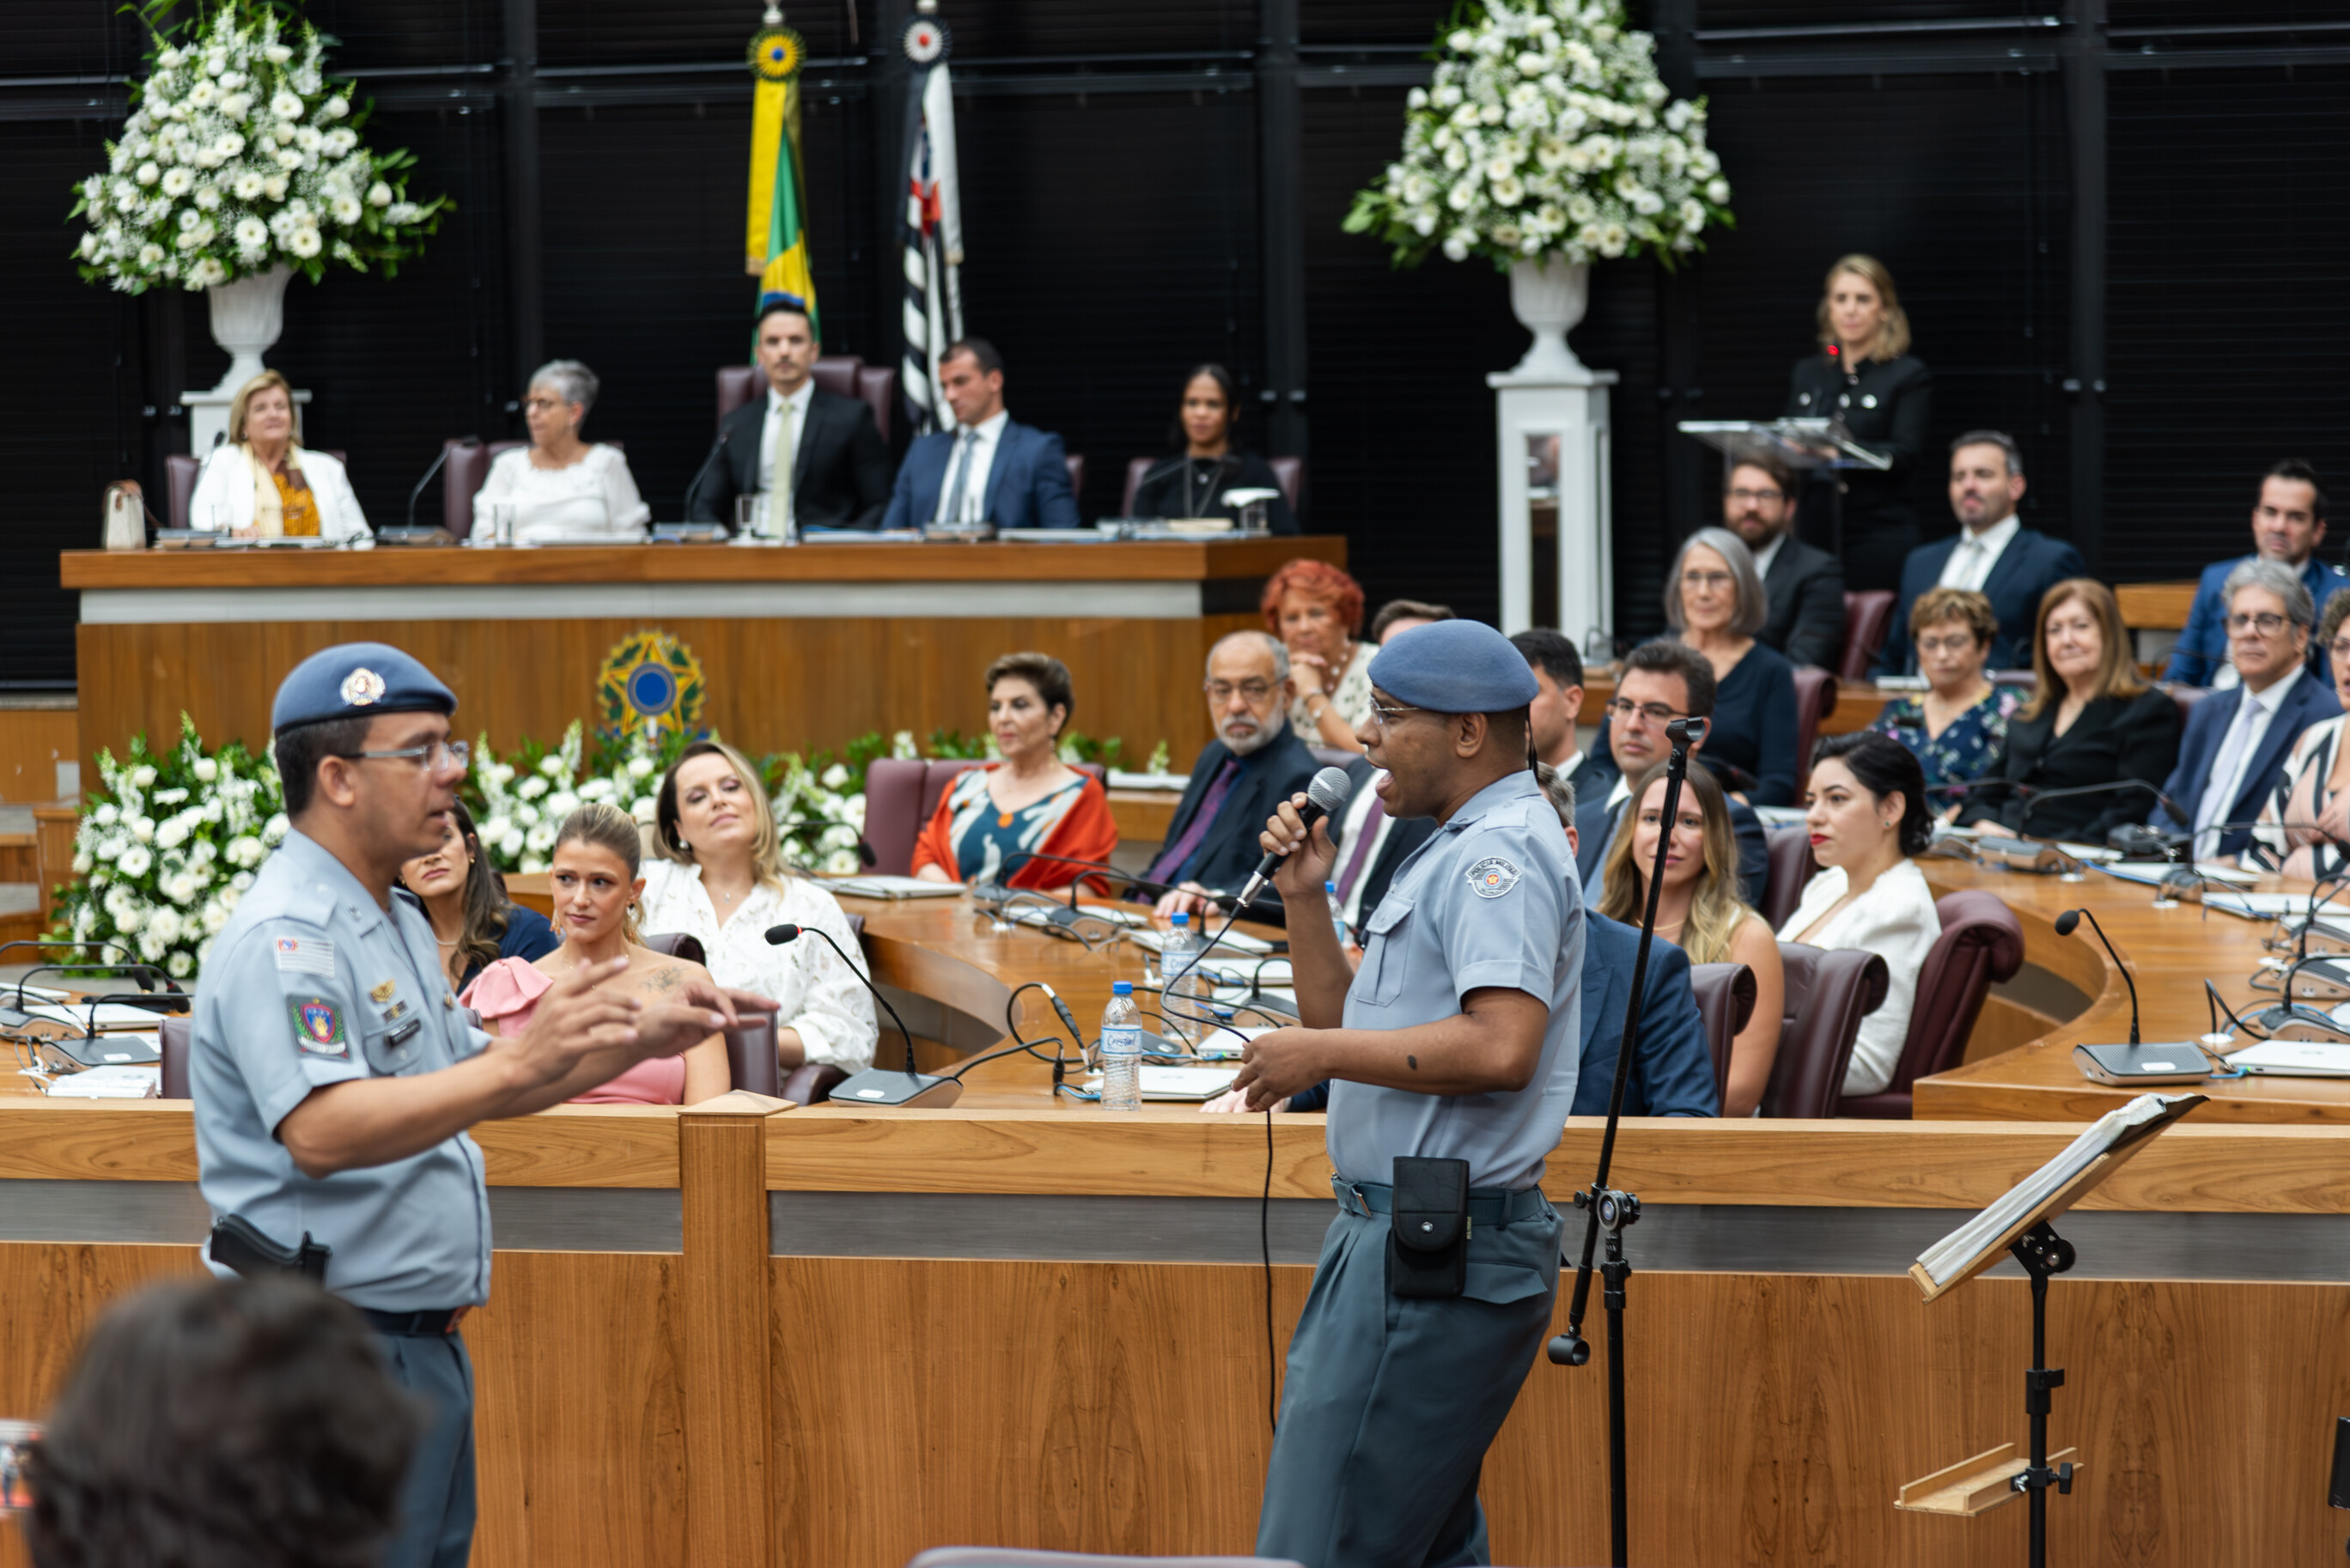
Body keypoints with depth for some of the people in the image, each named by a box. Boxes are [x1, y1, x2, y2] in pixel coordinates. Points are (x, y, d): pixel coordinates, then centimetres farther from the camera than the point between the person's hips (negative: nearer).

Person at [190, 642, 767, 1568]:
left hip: (422, 1341, 10)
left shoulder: (397, 925, 17)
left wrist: (639, 1040, 17)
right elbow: (320, 1131, -31)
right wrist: (519, 1065, -36)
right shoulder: (285, 937, -17)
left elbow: (462, 1090, 27)